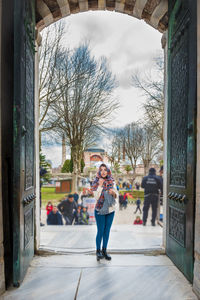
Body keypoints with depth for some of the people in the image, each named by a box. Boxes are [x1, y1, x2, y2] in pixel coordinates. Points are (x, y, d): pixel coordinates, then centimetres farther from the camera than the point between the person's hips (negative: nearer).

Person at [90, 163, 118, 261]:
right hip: (100, 210, -3)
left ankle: (104, 251, 26)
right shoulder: (96, 183, -7)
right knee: (100, 231, 3)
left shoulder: (112, 182, 2)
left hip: (110, 210, 3)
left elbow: (116, 195, 6)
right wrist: (100, 185, -23)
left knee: (107, 231, 12)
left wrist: (113, 192, -16)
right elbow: (96, 197, -14)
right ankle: (98, 251, 21)